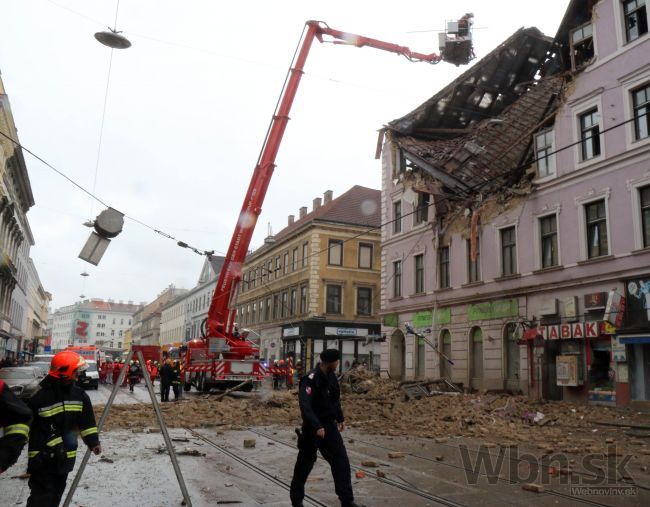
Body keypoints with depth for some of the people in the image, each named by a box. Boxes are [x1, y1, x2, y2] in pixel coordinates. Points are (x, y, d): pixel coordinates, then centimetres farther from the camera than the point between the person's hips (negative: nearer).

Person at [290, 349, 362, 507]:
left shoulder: (331, 376, 4)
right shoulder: (310, 379, -22)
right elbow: (305, 406, -31)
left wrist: (340, 418, 19)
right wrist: (317, 426, -36)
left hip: (330, 425, 7)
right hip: (313, 427, -7)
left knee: (341, 461, 3)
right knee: (305, 462, 7)